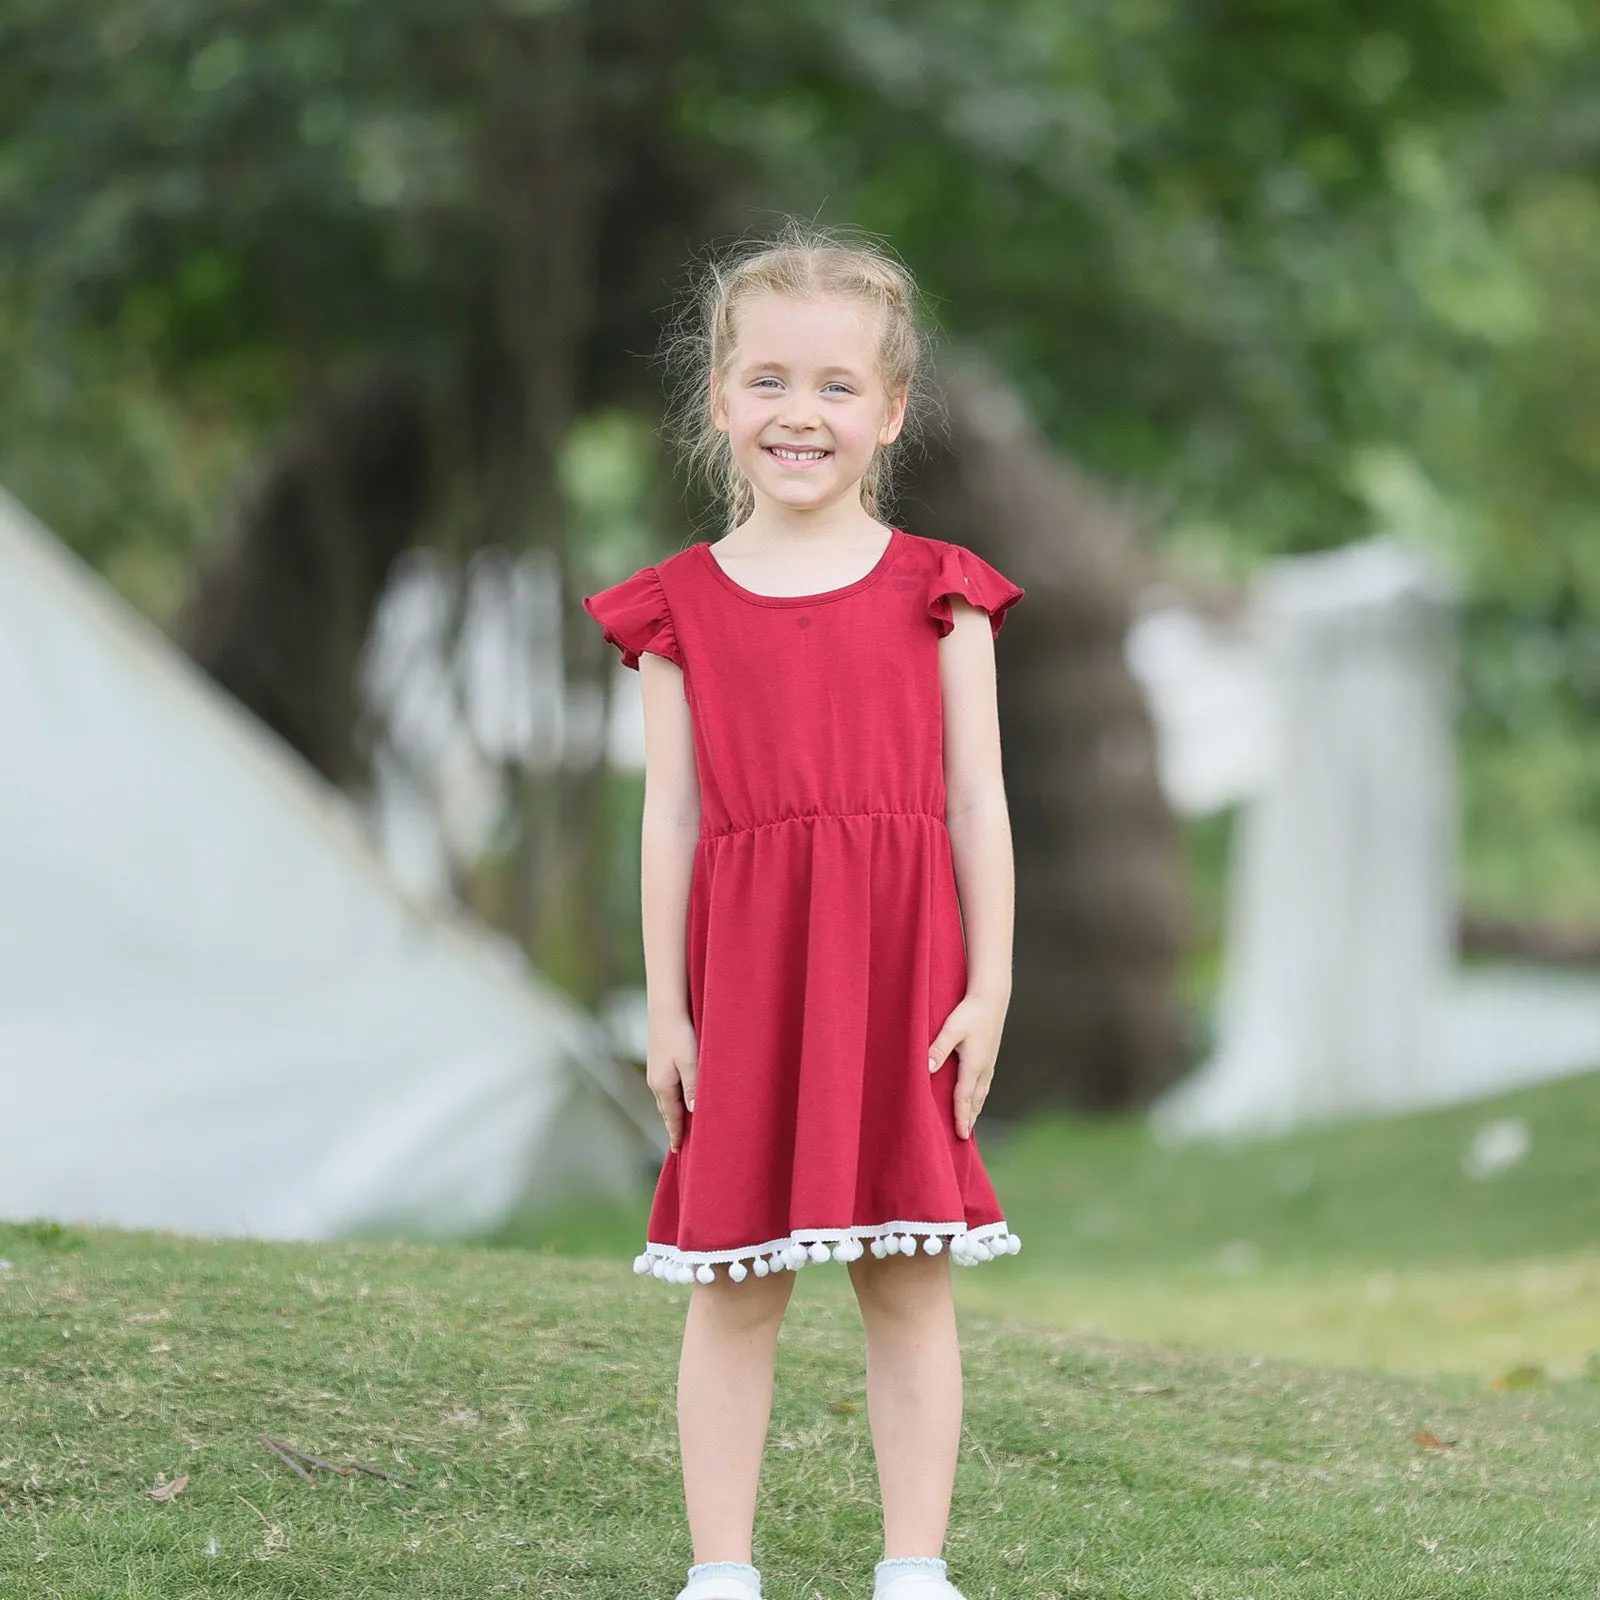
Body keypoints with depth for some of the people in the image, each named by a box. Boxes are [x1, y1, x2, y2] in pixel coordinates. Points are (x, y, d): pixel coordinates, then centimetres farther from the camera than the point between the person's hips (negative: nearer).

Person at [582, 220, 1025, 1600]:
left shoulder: (939, 596, 4)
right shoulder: (682, 607, 6)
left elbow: (976, 802, 3)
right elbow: (671, 816, 4)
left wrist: (988, 986, -3)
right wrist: (666, 1005, 0)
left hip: (899, 968, 0)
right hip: (741, 968, 0)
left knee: (910, 1282, 4)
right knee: (732, 1283, 4)